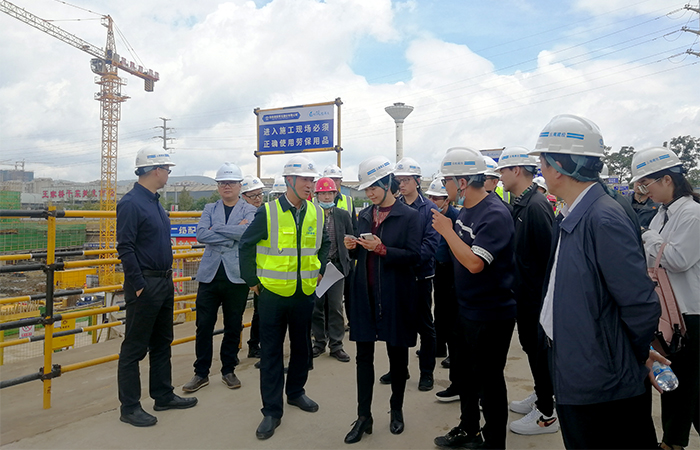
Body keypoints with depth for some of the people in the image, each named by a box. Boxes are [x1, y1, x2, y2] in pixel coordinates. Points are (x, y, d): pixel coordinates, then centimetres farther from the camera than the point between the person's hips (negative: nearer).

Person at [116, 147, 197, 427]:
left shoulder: (155, 202, 13)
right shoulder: (131, 203, -15)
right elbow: (125, 248, -19)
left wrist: (167, 278, 15)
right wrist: (139, 286, -19)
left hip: (164, 283, 9)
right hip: (145, 285, -9)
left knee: (162, 343, 17)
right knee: (134, 348, 2)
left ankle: (163, 396, 29)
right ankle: (129, 407, 14)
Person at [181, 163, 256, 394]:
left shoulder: (249, 211, 4)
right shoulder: (209, 209, 11)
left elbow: (247, 233, -17)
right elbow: (201, 235, -6)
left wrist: (216, 229, -10)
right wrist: (233, 234, -11)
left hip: (236, 276, -2)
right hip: (210, 274, 2)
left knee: (233, 326, 9)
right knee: (204, 325, 4)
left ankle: (228, 370, 25)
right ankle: (201, 373, 18)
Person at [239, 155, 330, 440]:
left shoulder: (317, 213, 3)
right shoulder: (268, 212, -10)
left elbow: (324, 243, 20)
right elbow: (246, 246, -3)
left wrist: (320, 271, 11)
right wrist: (252, 281, -3)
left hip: (305, 293, 4)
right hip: (273, 293, -4)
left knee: (302, 347, 16)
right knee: (271, 352, 4)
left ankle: (295, 392, 38)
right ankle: (272, 411, 15)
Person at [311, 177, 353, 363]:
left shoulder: (343, 215, 5)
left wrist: (348, 263, 0)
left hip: (336, 265, 0)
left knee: (336, 306, 1)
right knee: (317, 306, 6)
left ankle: (336, 345, 13)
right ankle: (319, 342, 22)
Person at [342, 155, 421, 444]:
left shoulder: (409, 216, -6)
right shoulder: (364, 216, 9)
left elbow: (414, 256, -12)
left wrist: (382, 249, -23)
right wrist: (352, 248, -6)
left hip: (395, 295, -4)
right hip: (365, 294, 4)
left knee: (397, 353, 10)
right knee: (364, 354, 5)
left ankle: (396, 409, 30)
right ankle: (364, 416, 15)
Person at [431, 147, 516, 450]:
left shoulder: (495, 215, -22)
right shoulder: (466, 210, 4)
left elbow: (474, 263, -29)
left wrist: (447, 230, -21)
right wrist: (445, 230, -1)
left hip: (491, 314, -9)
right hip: (466, 308, 9)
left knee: (489, 379, 7)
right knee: (465, 371, 22)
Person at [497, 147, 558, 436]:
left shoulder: (536, 205, -21)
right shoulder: (520, 203, 9)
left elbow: (548, 254, -24)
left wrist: (543, 291, -20)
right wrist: (517, 287, 13)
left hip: (536, 294, -9)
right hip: (524, 292, 9)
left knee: (538, 349, 3)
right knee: (530, 344, 21)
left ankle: (546, 415, 18)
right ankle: (540, 396, 39)